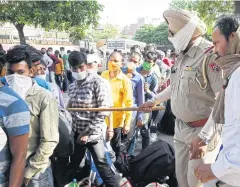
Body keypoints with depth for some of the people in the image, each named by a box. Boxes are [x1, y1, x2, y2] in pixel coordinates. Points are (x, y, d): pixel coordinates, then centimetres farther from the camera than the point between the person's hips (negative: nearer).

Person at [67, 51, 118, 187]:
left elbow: (103, 111, -17)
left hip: (93, 134, -6)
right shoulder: (72, 85, 6)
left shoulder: (97, 82, -13)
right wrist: (74, 128, 5)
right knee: (73, 165, 18)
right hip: (76, 132, 6)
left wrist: (87, 132, -16)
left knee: (102, 166, 1)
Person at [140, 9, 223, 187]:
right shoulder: (183, 56, 8)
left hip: (202, 131, -7)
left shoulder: (210, 55, -20)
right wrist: (155, 100, 30)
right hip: (181, 127, 8)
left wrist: (204, 136, -25)